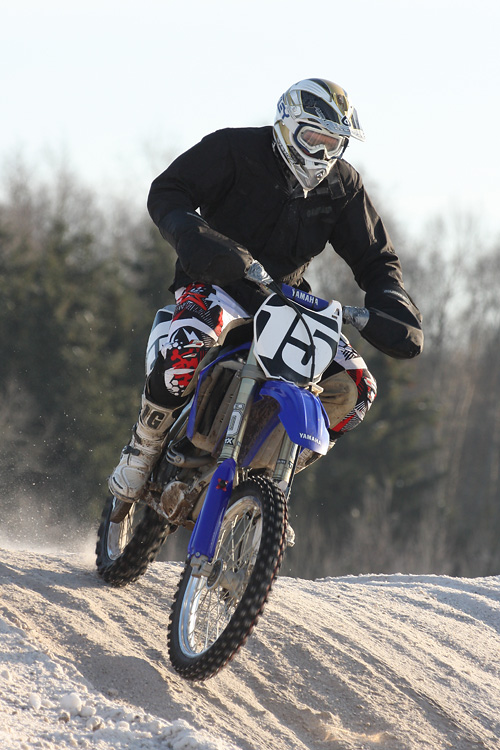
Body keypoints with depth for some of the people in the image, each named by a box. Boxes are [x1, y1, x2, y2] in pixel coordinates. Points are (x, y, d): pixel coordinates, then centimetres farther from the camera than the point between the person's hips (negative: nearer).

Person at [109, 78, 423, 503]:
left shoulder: (343, 186, 2)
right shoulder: (234, 150, -11)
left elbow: (375, 259, 6)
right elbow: (166, 192, -17)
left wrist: (390, 308, -15)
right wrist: (193, 235, -38)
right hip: (216, 280, -5)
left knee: (352, 389, -11)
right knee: (188, 348, -39)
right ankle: (144, 448, -14)